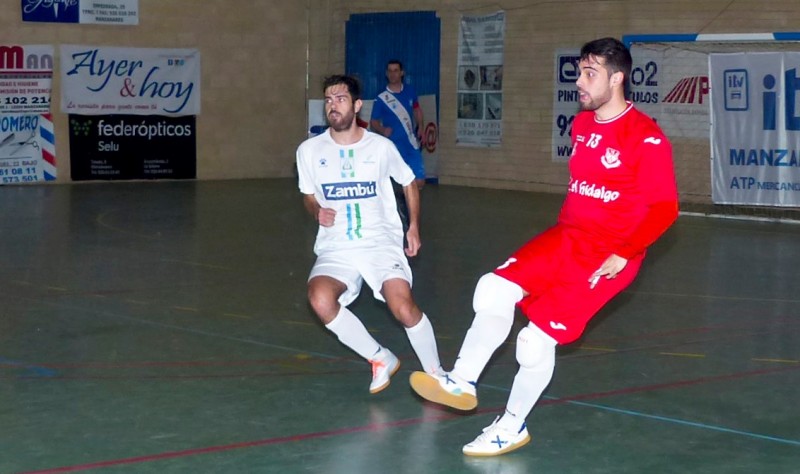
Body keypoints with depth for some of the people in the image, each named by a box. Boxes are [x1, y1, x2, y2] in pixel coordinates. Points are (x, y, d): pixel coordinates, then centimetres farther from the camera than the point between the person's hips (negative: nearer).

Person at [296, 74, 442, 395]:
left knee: (404, 308, -25)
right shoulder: (309, 150, 3)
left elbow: (409, 183, 16)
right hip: (335, 249, 1)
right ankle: (380, 359, -7)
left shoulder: (380, 146, 0)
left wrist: (414, 227, 8)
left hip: (381, 244, -1)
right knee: (320, 299, -30)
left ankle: (436, 374, 4)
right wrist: (318, 212, -5)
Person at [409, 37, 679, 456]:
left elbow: (665, 209, -16)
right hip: (565, 237, 7)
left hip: (608, 255, -7)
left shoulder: (646, 138, -16)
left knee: (537, 339, -8)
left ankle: (512, 427, 13)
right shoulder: (581, 124, 8)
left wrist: (623, 255, -21)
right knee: (495, 289, -11)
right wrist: (565, 227, 15)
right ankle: (462, 383, 1)